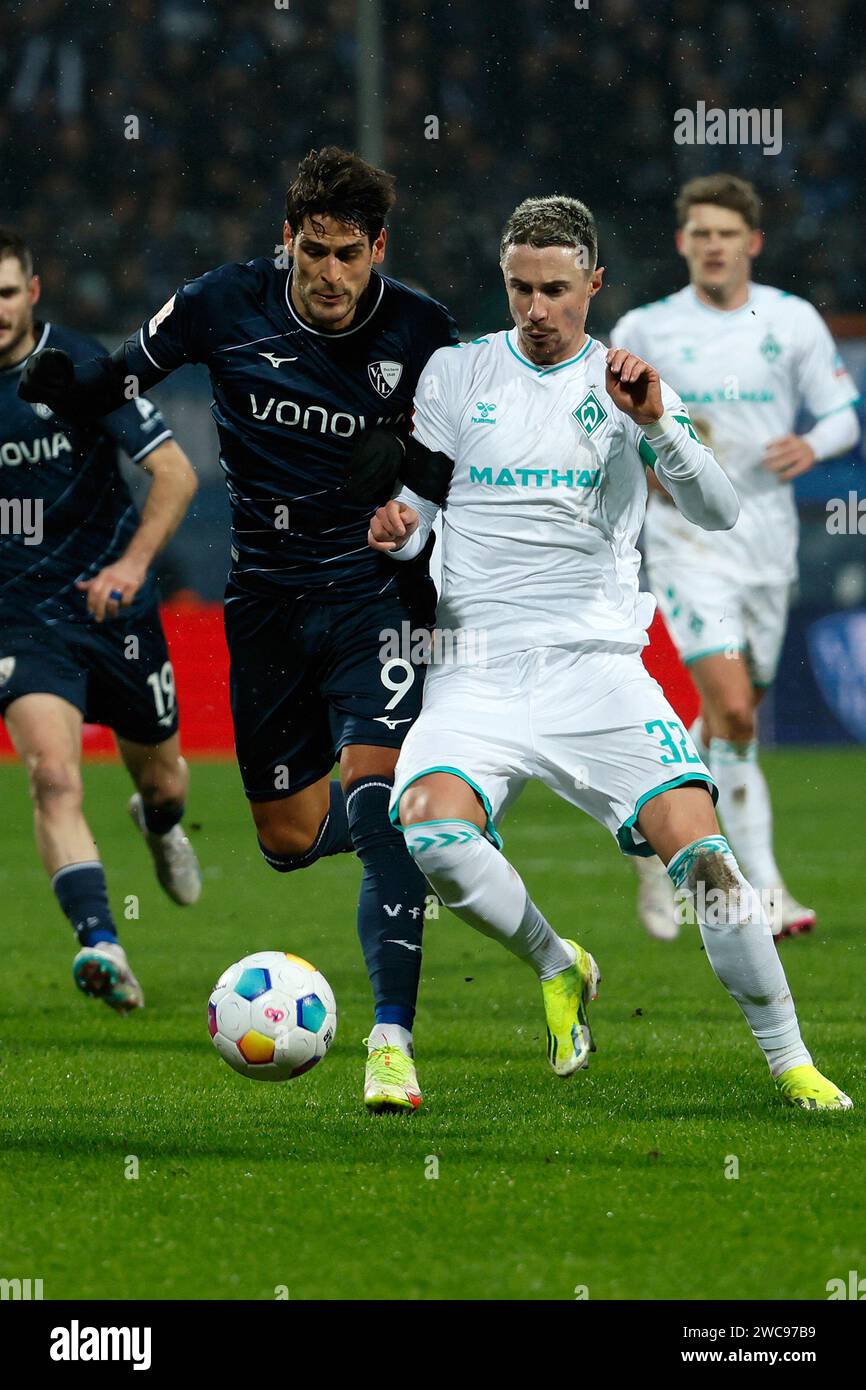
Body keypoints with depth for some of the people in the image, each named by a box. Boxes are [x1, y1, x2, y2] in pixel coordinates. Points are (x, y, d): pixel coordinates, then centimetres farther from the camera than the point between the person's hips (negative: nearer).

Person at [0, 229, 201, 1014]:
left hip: (111, 604, 0)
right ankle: (99, 944, -31)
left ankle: (159, 824, 54)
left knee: (162, 779, 16)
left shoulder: (80, 367, -12)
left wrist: (133, 562, -28)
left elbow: (175, 472, -14)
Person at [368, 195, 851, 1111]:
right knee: (431, 834, -28)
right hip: (476, 673, 1)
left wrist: (656, 424, -19)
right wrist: (397, 531, -11)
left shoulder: (629, 381, 7)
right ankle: (557, 969, 1)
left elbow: (718, 514, -2)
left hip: (598, 667, 0)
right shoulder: (458, 373, 9)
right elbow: (417, 504, 13)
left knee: (701, 852, -19)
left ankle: (789, 1061, -4)